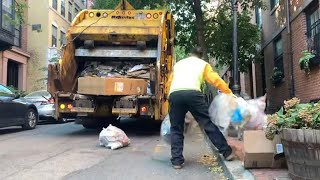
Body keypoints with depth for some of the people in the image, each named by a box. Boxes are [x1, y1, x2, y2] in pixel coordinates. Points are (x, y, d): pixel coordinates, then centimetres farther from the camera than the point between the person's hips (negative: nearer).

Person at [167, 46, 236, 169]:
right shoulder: (203, 64, 26)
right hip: (193, 93, -2)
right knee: (208, 123, 7)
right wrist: (229, 92, 26)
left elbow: (170, 82, 36)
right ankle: (227, 152, 13)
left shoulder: (178, 64, 35)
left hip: (174, 94, 2)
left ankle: (177, 161, 8)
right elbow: (216, 80, 18)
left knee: (176, 129, 12)